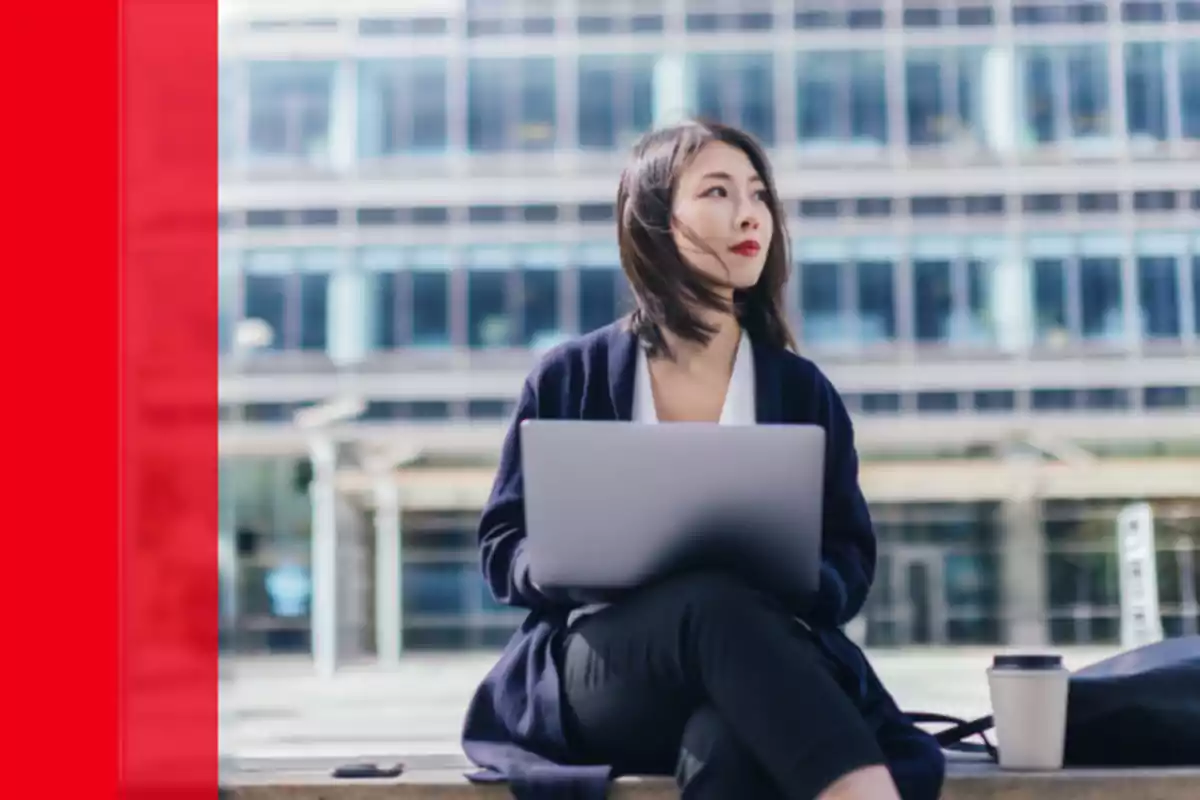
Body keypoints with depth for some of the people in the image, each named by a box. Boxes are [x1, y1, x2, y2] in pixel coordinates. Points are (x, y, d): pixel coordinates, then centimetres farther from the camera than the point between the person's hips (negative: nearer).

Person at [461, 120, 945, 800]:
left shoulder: (802, 390, 12)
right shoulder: (569, 379, 8)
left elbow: (850, 563, 10)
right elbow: (503, 547, 10)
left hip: (762, 667, 1)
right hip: (602, 672, -1)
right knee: (718, 603, -37)